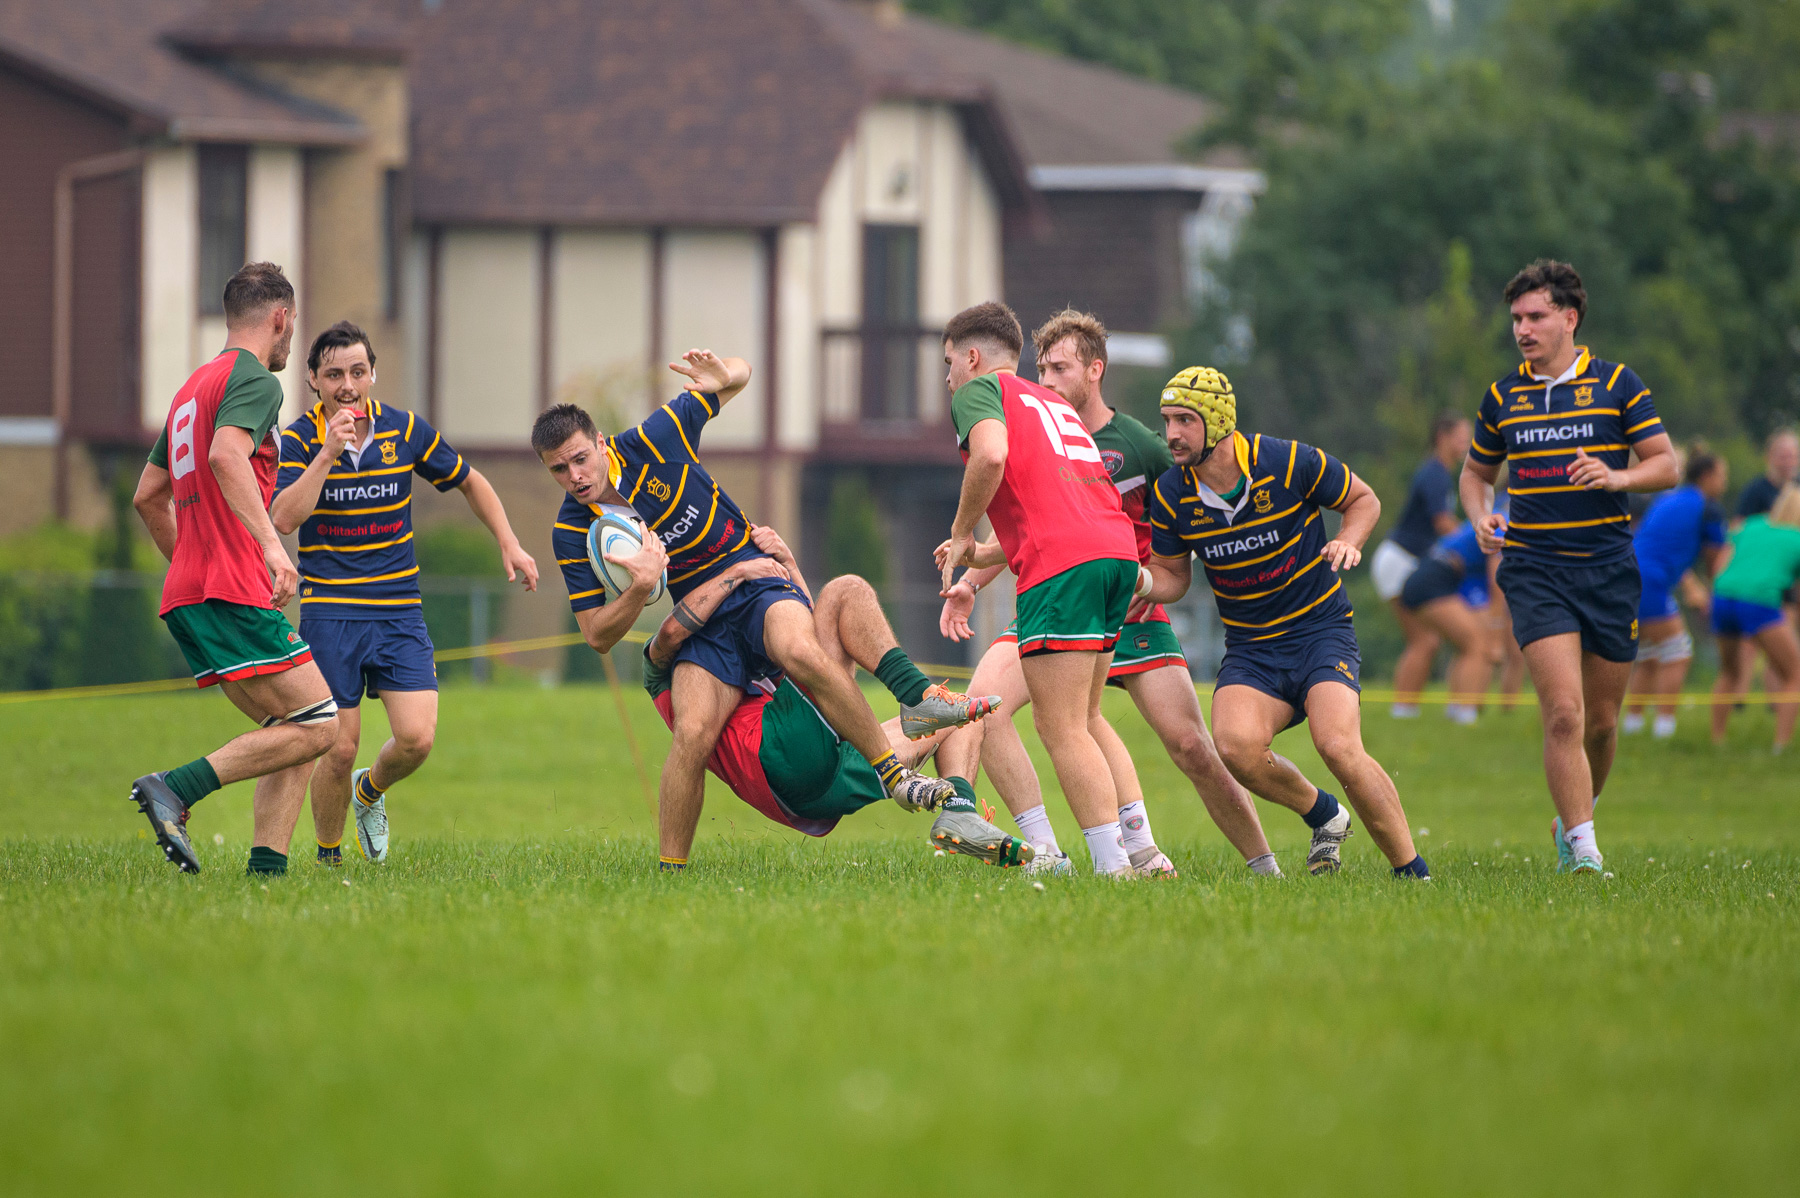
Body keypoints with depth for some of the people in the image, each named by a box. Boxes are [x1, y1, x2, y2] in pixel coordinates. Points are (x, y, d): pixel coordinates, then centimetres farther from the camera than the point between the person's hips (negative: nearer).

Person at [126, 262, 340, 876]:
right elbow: (226, 455, -25)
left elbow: (148, 495, 29)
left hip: (189, 596, 9)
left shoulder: (195, 386, 23)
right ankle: (176, 789, -19)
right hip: (235, 595, -9)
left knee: (293, 734, 8)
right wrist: (271, 545, -34)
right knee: (317, 725, -10)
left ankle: (265, 873, -3)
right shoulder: (254, 380, -5)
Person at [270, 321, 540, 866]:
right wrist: (328, 452, -25)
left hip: (399, 611, 2)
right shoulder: (300, 439, -6)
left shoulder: (404, 430, 2)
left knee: (416, 739, -10)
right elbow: (283, 519, -20)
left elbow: (469, 482, 17)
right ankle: (328, 858, 16)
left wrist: (509, 544, 10)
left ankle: (370, 791, 24)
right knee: (340, 748, -7)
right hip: (330, 612, -2)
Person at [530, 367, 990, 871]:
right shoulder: (573, 532, -7)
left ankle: (894, 775, -25)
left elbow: (741, 372, 3)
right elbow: (598, 636, -5)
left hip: (756, 582, -1)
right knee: (693, 733, -25)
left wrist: (725, 376, -23)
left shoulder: (651, 442, -10)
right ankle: (670, 869, -11)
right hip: (702, 620, 1)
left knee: (801, 651, -35)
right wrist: (639, 591, -25)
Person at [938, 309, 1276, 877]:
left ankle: (1265, 867, 7)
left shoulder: (1141, 447, -5)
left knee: (1191, 747, -11)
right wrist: (968, 581, 7)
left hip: (1129, 612, -3)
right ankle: (1045, 853, -17)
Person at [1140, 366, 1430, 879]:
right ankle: (1323, 815, 4)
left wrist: (1347, 544, -16)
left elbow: (1364, 500, 4)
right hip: (1249, 648, 3)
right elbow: (1171, 575, 10)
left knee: (1338, 746, -26)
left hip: (1321, 629, -3)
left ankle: (1413, 871, -11)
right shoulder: (1171, 494, -4)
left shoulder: (1291, 463, -13)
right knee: (1236, 745, -25)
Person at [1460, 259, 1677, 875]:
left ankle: (1572, 820, 34)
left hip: (1608, 568, 0)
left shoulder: (1616, 384, 2)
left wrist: (1615, 477, -18)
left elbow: (1665, 465, 2)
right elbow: (1476, 472, 21)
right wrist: (1481, 517, -1)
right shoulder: (1503, 397, 8)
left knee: (1602, 720, 9)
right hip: (1534, 568, 0)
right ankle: (1582, 850, -15)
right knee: (1564, 713, -16)